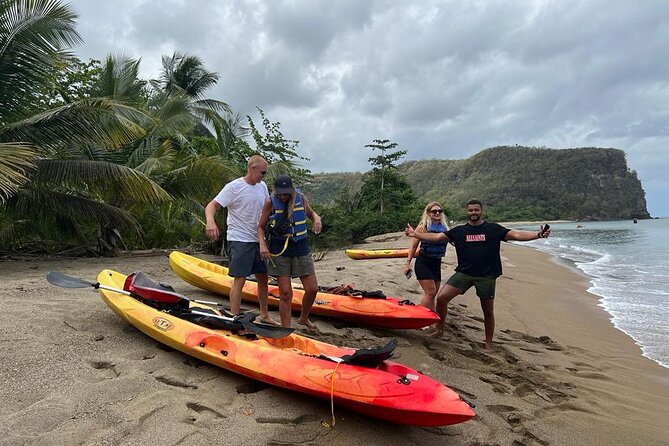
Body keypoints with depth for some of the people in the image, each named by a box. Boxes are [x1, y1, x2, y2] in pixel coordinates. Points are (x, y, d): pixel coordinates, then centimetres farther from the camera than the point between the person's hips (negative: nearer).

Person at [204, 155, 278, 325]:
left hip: (257, 240, 7)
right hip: (239, 241, -7)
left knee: (263, 278, 13)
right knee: (240, 280, -9)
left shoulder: (262, 186, 9)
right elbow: (211, 206, -17)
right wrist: (210, 221, -38)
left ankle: (265, 315, 28)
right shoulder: (234, 187, -12)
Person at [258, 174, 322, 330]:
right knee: (285, 293, -2)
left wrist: (317, 218, -4)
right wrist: (262, 244, -16)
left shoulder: (301, 198, 0)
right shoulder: (270, 203, -6)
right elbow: (260, 226, 1)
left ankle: (304, 318, 31)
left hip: (301, 248, 3)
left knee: (312, 289, 3)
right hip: (280, 251, -3)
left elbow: (311, 213, 19)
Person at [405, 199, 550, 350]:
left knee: (488, 311, 9)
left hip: (486, 276, -1)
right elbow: (437, 237, 2)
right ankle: (439, 330, 10)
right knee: (441, 298, -10)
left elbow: (517, 235, -6)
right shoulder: (459, 231, 6)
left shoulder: (494, 229, 2)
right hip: (463, 273, 1)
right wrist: (415, 234, -8)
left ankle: (489, 344, 28)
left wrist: (538, 234, -20)